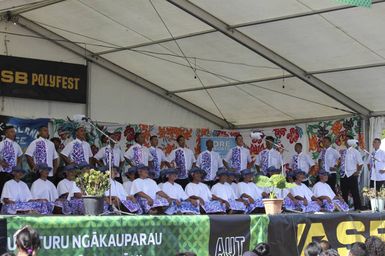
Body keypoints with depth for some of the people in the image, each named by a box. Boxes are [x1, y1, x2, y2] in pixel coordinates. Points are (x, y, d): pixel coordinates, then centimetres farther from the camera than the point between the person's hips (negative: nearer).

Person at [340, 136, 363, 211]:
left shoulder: (355, 152, -2)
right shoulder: (342, 152, 11)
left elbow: (360, 163, -1)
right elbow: (340, 162, 21)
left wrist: (358, 171, -9)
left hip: (352, 175, -5)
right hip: (343, 175, 5)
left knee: (355, 193, -3)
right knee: (344, 193, 10)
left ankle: (357, 208, 3)